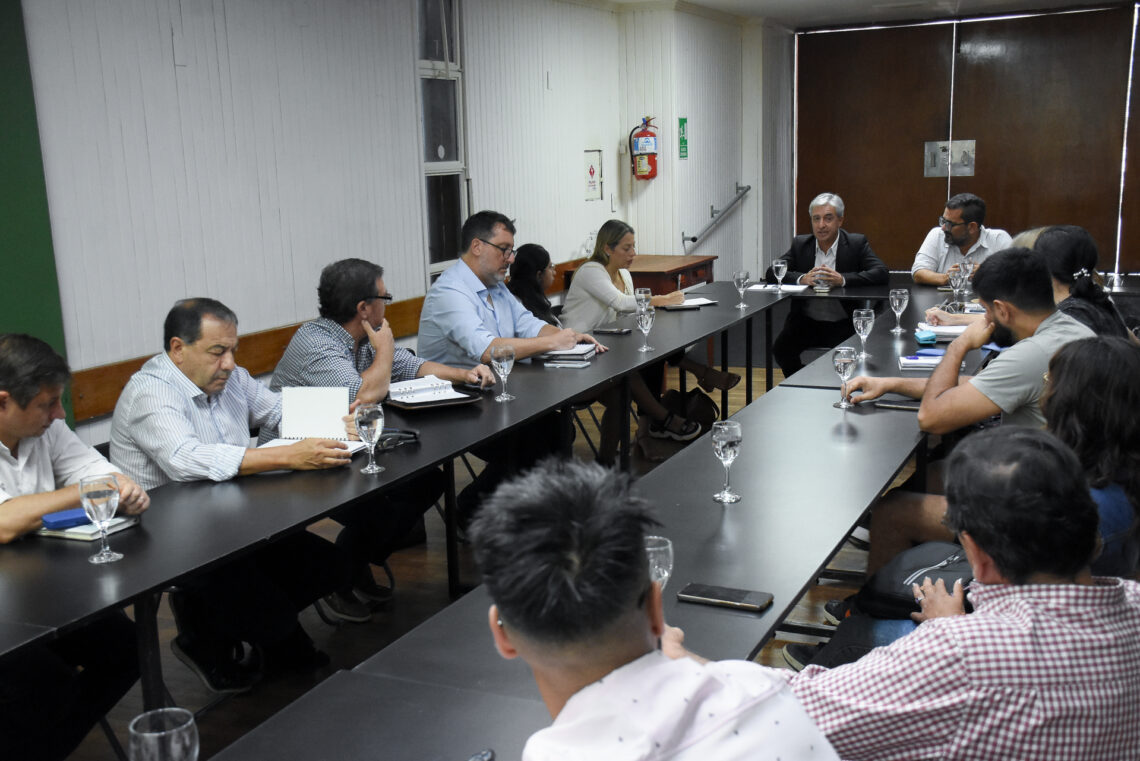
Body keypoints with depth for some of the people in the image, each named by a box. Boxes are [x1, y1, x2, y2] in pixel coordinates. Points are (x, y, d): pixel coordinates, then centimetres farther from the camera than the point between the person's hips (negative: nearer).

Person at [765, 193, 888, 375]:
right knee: (781, 348, -22)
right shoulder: (800, 244, 9)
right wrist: (801, 278, -21)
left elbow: (881, 273, -11)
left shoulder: (857, 243, 2)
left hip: (842, 324, -2)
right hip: (806, 323, 2)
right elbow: (772, 273, 0)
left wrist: (842, 280, -27)